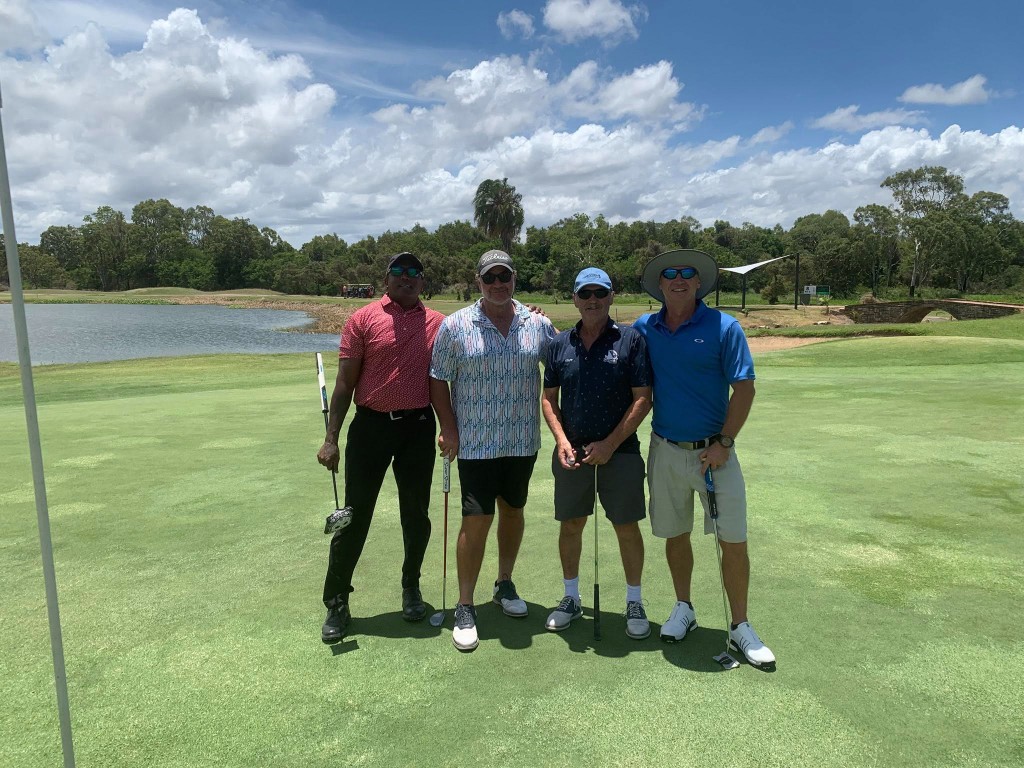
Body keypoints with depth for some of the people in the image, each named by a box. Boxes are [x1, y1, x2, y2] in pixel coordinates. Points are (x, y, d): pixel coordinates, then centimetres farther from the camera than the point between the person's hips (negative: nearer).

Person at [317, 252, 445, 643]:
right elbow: (345, 382, -2)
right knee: (355, 515, 4)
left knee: (416, 515, 12)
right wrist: (331, 438, -5)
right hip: (370, 425, -2)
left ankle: (411, 588, 32)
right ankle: (336, 602, 16)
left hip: (418, 427, 2)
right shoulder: (363, 319, -2)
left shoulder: (438, 323, 3)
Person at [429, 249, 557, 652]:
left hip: (522, 439, 3)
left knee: (513, 510, 17)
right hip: (475, 441, -3)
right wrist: (448, 427, -7)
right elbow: (438, 378, -1)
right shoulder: (455, 325, -5)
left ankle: (505, 584, 37)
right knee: (476, 520, -5)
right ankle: (465, 607, 10)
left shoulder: (538, 324, 2)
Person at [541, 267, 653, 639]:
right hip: (572, 453, 3)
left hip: (620, 452, -3)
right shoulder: (560, 344, 5)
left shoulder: (630, 340, -6)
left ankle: (634, 602, 24)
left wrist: (609, 444, -13)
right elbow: (549, 397, 8)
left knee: (627, 527, 6)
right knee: (570, 525, 11)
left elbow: (643, 399, -8)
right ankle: (571, 598, 29)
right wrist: (562, 441, -7)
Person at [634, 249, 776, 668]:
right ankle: (683, 609, 33)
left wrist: (724, 443, -12)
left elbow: (744, 388, -8)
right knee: (674, 535, 13)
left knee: (733, 541, 0)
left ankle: (740, 627, 16)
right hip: (666, 450, 3)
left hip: (714, 451, -3)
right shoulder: (644, 329, 3)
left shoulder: (724, 327, -7)